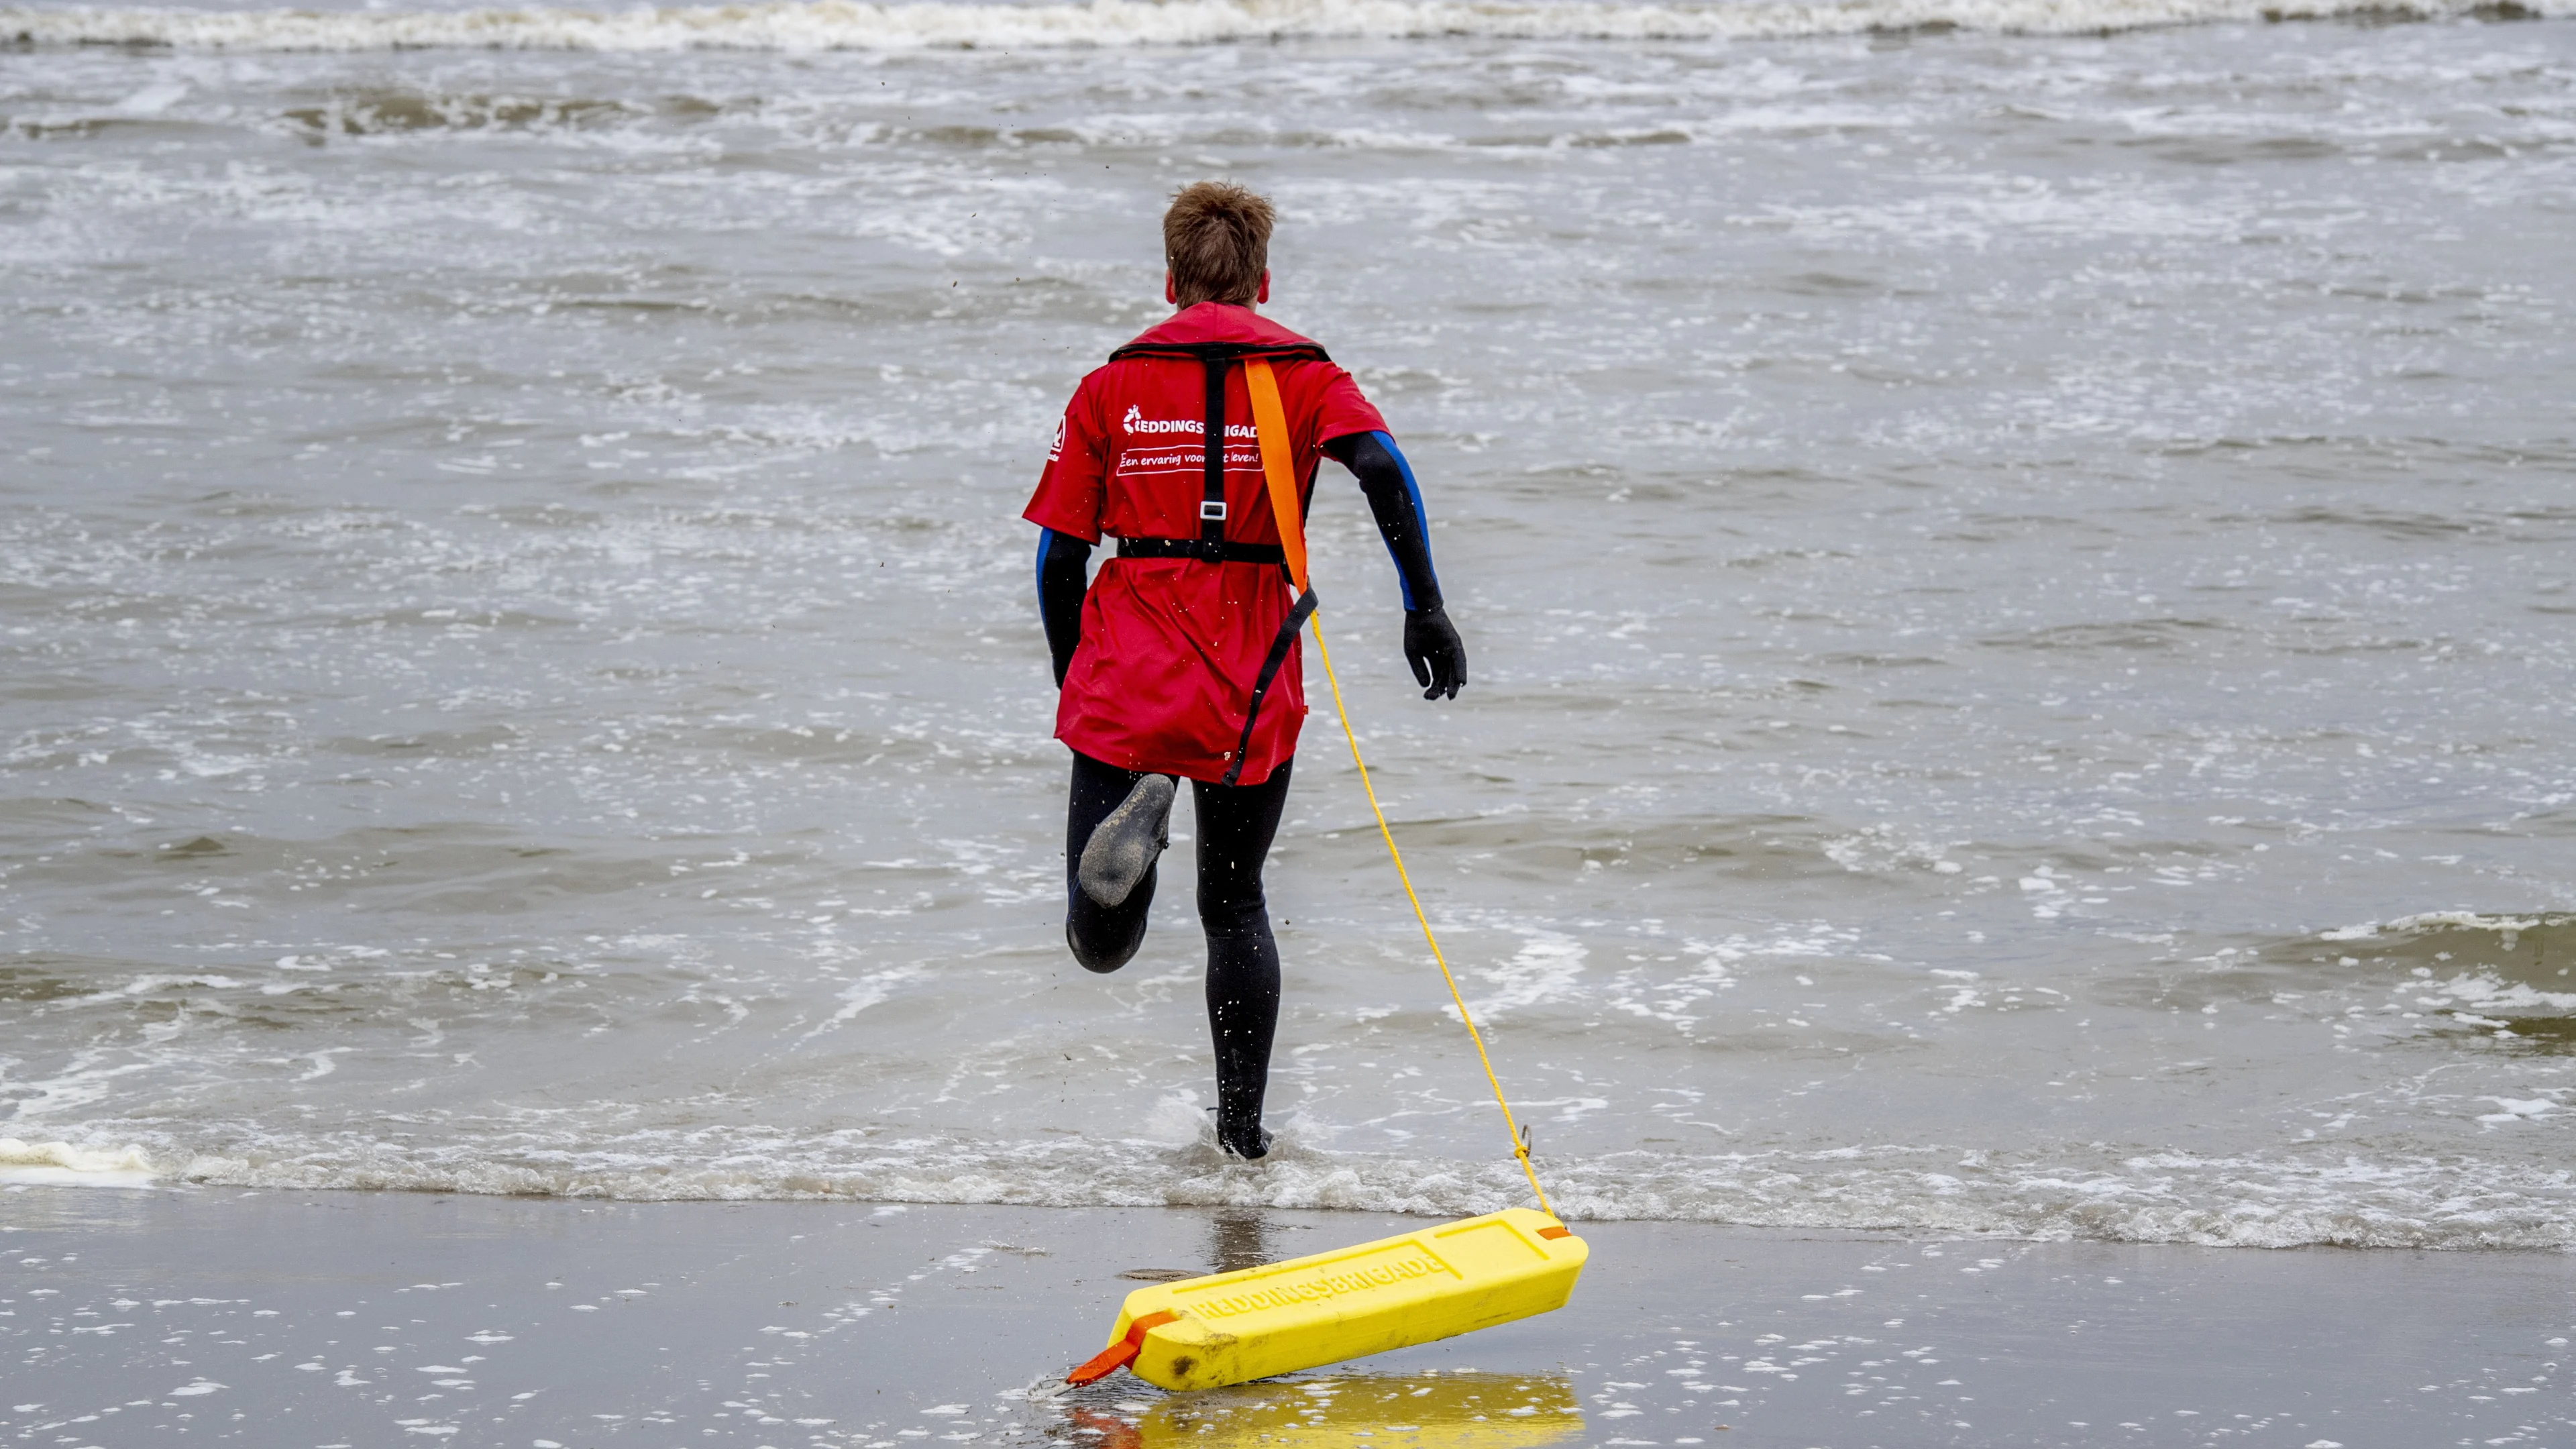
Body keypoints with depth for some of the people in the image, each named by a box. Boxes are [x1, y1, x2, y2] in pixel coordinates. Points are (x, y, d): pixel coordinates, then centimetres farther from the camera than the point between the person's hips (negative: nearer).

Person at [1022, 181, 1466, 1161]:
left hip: (1126, 684, -1)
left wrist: (1074, 683, 19)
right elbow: (1380, 466, -14)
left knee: (1100, 947, -2)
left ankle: (1134, 820, -31)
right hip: (1253, 690, 1)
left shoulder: (1111, 387, 9)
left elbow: (1058, 561, 6)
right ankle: (1242, 1131, 17)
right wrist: (1425, 606, -16)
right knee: (1236, 905, 19)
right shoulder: (1301, 373, 7)